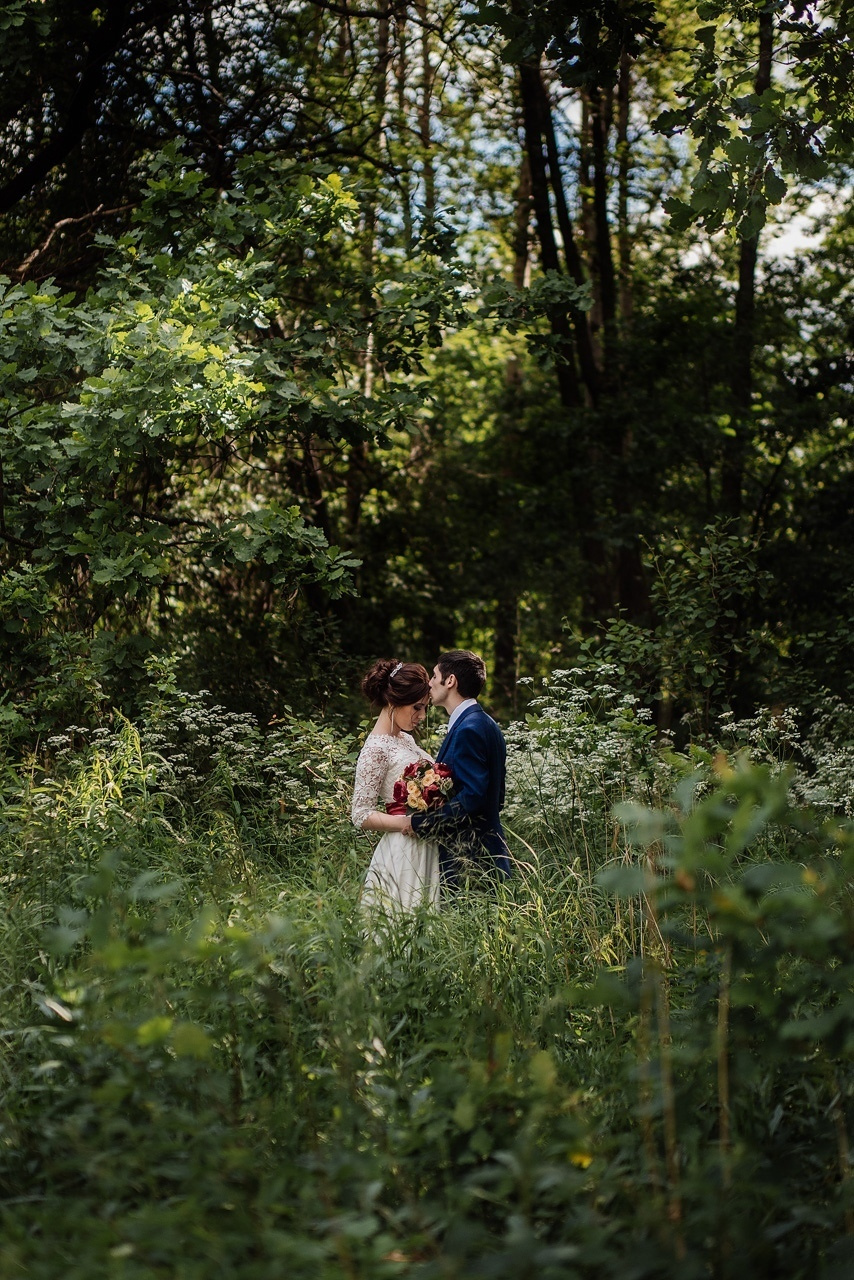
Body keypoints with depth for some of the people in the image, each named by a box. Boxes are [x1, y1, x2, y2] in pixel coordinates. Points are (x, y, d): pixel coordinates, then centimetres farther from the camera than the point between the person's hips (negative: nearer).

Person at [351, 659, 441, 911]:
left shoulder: (406, 739, 13)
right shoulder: (376, 749, -12)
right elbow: (361, 815, -14)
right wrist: (411, 823, -23)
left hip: (428, 852, 8)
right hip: (403, 853, -8)